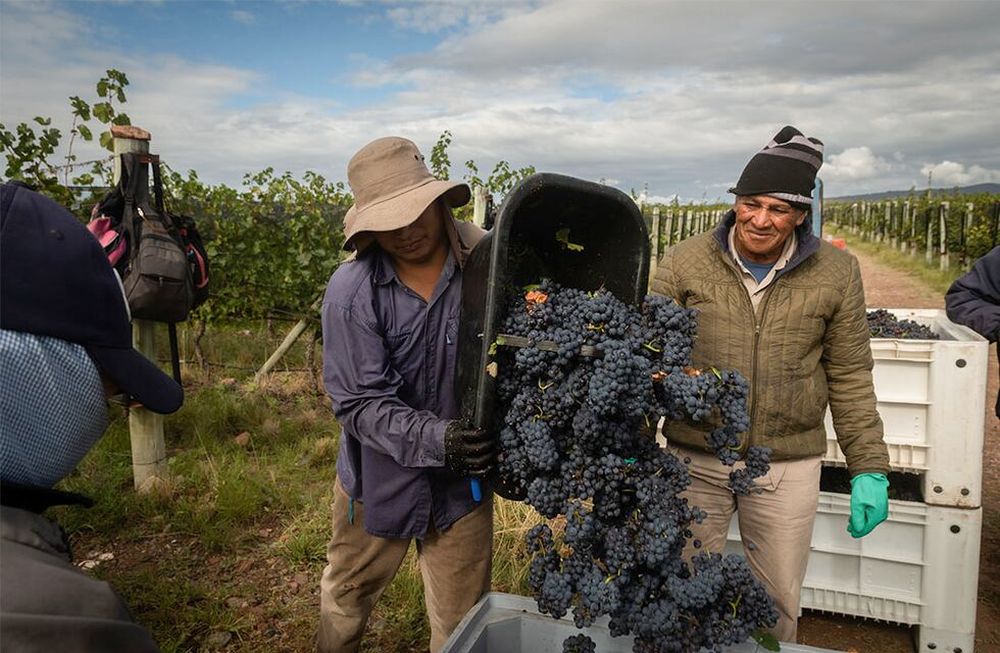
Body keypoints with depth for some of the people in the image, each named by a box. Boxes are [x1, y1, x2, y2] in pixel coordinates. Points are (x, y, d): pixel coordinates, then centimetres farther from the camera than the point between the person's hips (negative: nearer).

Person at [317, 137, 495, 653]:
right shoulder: (351, 292, -18)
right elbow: (361, 405, -18)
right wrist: (436, 438, -32)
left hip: (463, 483, 0)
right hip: (381, 479, 1)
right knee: (345, 601, 27)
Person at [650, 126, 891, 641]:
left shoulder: (836, 273, -2)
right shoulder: (685, 262, -5)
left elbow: (850, 377, 4)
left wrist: (869, 469, 3)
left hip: (789, 468, 1)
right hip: (695, 460, 0)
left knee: (778, 605, 16)